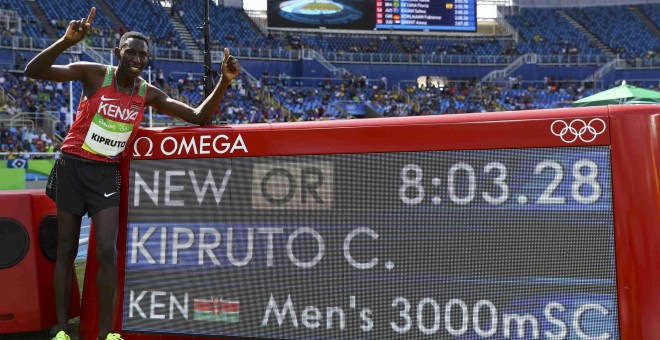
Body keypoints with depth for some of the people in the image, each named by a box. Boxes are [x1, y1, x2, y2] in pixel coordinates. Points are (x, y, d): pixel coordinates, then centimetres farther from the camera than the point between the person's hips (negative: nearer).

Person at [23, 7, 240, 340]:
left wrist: (224, 81, -12)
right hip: (72, 166, -2)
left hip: (107, 173, 2)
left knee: (107, 250, -11)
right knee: (66, 250, 5)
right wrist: (66, 41, -37)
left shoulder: (149, 94, 0)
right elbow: (33, 71, -19)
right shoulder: (94, 74, -9)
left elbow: (199, 118, 2)